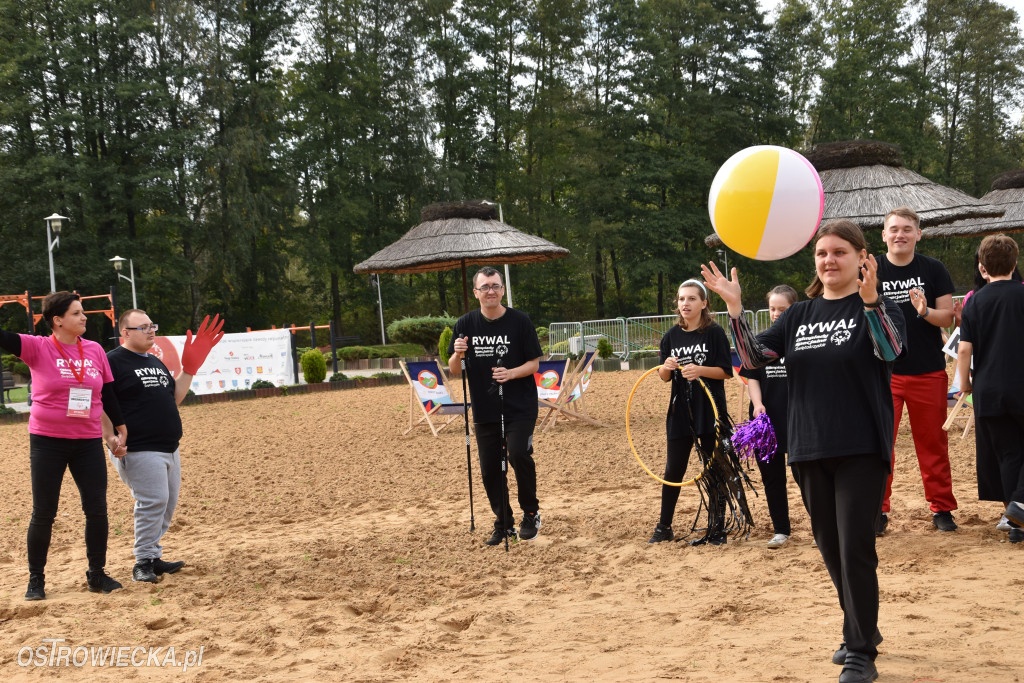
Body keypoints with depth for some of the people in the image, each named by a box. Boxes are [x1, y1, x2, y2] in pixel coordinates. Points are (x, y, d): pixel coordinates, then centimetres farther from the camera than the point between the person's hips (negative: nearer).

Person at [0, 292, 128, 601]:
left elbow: (108, 393, 11)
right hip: (47, 442, -3)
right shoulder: (38, 348, -7)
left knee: (97, 510, 4)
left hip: (88, 442, 3)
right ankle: (36, 580, 18)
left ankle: (97, 575, 18)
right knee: (43, 514, 4)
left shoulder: (95, 350, 4)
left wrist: (121, 429, 12)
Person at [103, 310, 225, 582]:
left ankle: (152, 556, 21)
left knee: (168, 504, 11)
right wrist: (111, 439, -22)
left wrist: (190, 368, 13)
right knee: (153, 501, -14)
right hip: (139, 450, -9)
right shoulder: (113, 362, -7)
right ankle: (144, 562, -5)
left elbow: (174, 398, 21)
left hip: (169, 448, 9)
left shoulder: (155, 362, 19)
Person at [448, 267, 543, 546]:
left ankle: (531, 514, 1)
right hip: (484, 410, 4)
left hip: (520, 407, -4)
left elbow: (534, 363, -2)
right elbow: (453, 371, 7)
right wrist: (457, 355, -16)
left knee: (519, 454, -21)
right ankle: (504, 524, 24)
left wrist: (511, 373, -21)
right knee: (489, 468, 7)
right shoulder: (466, 324, 3)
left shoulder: (520, 321, -5)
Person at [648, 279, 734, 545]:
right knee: (673, 470, 7)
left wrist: (700, 370, -22)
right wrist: (666, 368, -12)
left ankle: (717, 528, 13)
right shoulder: (671, 336, 7)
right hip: (680, 411, 3)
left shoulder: (714, 333, -4)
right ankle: (664, 526, 19)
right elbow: (664, 377, 11)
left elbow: (726, 371, -7)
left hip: (711, 410, -3)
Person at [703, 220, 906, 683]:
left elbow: (891, 349, -25)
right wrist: (735, 308, -12)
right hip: (809, 451, 5)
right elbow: (753, 357, 2)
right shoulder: (799, 315, 11)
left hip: (861, 449, -5)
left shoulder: (876, 307, -4)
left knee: (855, 548, -8)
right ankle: (861, 630, 32)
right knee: (830, 548, 13)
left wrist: (870, 300, -41)